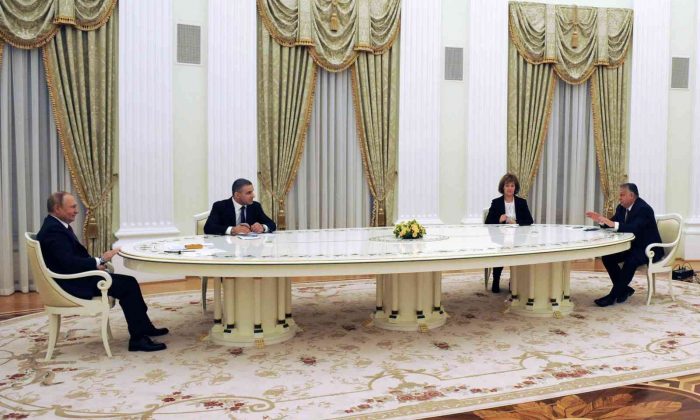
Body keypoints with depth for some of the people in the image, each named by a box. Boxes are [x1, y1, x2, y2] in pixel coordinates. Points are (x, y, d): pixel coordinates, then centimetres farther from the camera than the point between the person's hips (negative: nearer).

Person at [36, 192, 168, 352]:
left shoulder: (58, 225, 13)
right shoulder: (53, 230, -19)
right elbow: (69, 262, -27)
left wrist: (95, 263, 0)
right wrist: (99, 261, -18)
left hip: (75, 278, 10)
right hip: (71, 285, -10)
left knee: (129, 282, 6)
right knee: (127, 285, -15)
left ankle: (145, 327, 12)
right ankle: (138, 339, -10)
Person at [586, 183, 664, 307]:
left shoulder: (644, 209, -21)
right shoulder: (621, 208, 4)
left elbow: (634, 229, -36)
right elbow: (611, 224, 5)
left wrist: (614, 224, -47)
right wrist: (600, 220, -14)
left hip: (649, 249, -8)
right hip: (632, 246, 9)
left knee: (631, 260, -35)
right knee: (607, 257, -10)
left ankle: (613, 295, -27)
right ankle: (625, 289, 2)